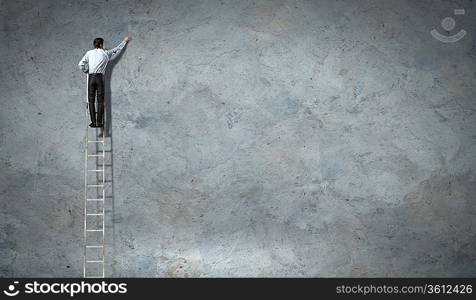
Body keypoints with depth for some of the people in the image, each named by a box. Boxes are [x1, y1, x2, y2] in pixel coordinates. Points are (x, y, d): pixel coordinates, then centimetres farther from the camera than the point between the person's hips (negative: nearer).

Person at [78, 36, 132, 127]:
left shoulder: (89, 53, 10)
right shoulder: (106, 53, 8)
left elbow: (81, 64, 6)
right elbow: (116, 49, 22)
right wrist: (124, 41, 35)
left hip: (91, 77, 1)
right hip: (100, 77, -1)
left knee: (91, 101, 3)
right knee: (100, 100, 1)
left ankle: (93, 122, -2)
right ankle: (99, 122, -2)